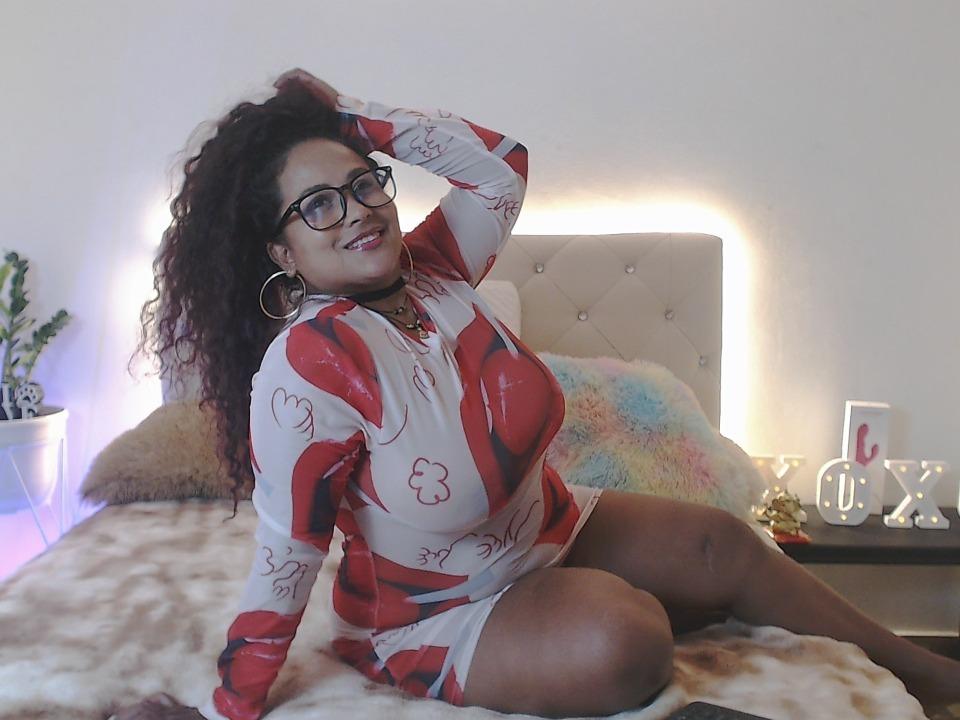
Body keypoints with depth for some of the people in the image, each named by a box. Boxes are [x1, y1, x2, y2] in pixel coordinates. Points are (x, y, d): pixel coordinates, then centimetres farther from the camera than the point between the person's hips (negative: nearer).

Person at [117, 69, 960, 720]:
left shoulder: (432, 272, -10)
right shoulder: (306, 366, -30)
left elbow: (501, 163, -2)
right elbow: (287, 556, -24)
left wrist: (355, 118, -9)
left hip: (551, 528, 7)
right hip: (438, 611, -7)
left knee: (727, 546, 2)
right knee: (622, 644, -31)